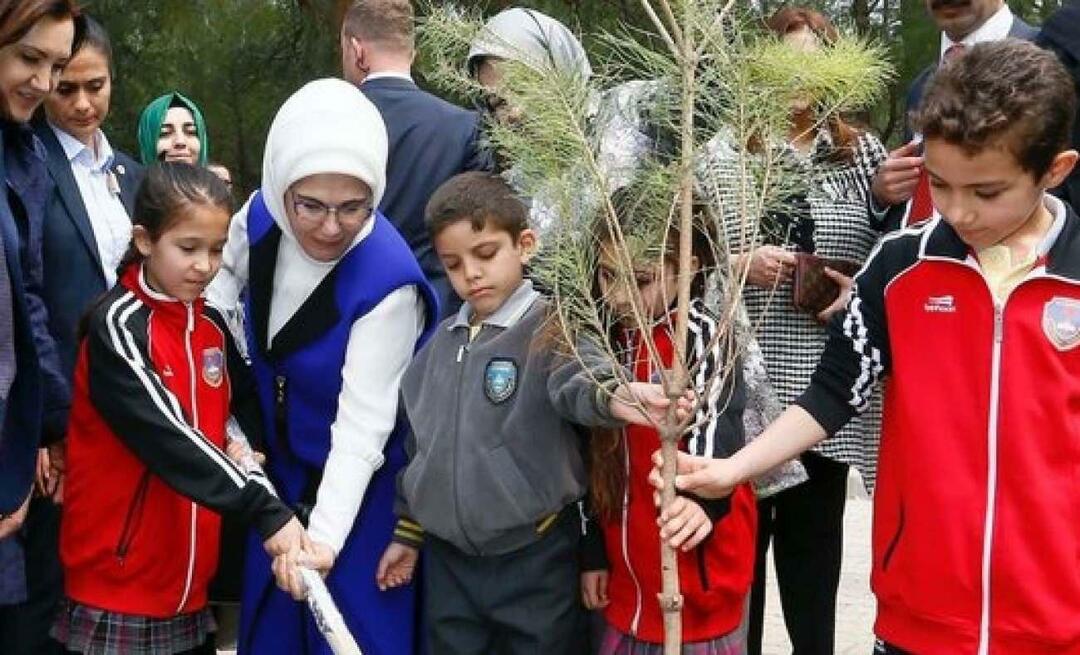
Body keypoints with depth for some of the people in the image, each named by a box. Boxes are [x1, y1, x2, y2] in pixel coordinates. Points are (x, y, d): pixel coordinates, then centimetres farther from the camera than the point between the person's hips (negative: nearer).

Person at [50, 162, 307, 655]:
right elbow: (166, 434, -25)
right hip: (117, 583, -6)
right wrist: (263, 511, -32)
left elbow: (246, 405, 20)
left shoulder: (212, 327, 6)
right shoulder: (117, 325, -14)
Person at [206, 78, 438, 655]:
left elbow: (362, 424, -31)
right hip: (276, 474, 6)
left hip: (359, 488, -6)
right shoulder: (260, 218, -12)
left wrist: (326, 534, -40)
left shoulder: (389, 281, -30)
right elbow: (225, 274, 12)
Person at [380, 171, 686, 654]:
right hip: (448, 559, 5)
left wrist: (612, 397, -53)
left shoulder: (550, 328, -9)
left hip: (535, 559, -5)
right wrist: (407, 531, 20)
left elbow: (577, 379, -31)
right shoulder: (442, 342, 9)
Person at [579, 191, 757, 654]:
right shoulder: (609, 343, 6)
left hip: (698, 580, -6)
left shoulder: (705, 338, -12)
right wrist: (594, 553, 12)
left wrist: (703, 496, -49)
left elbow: (717, 426, -31)